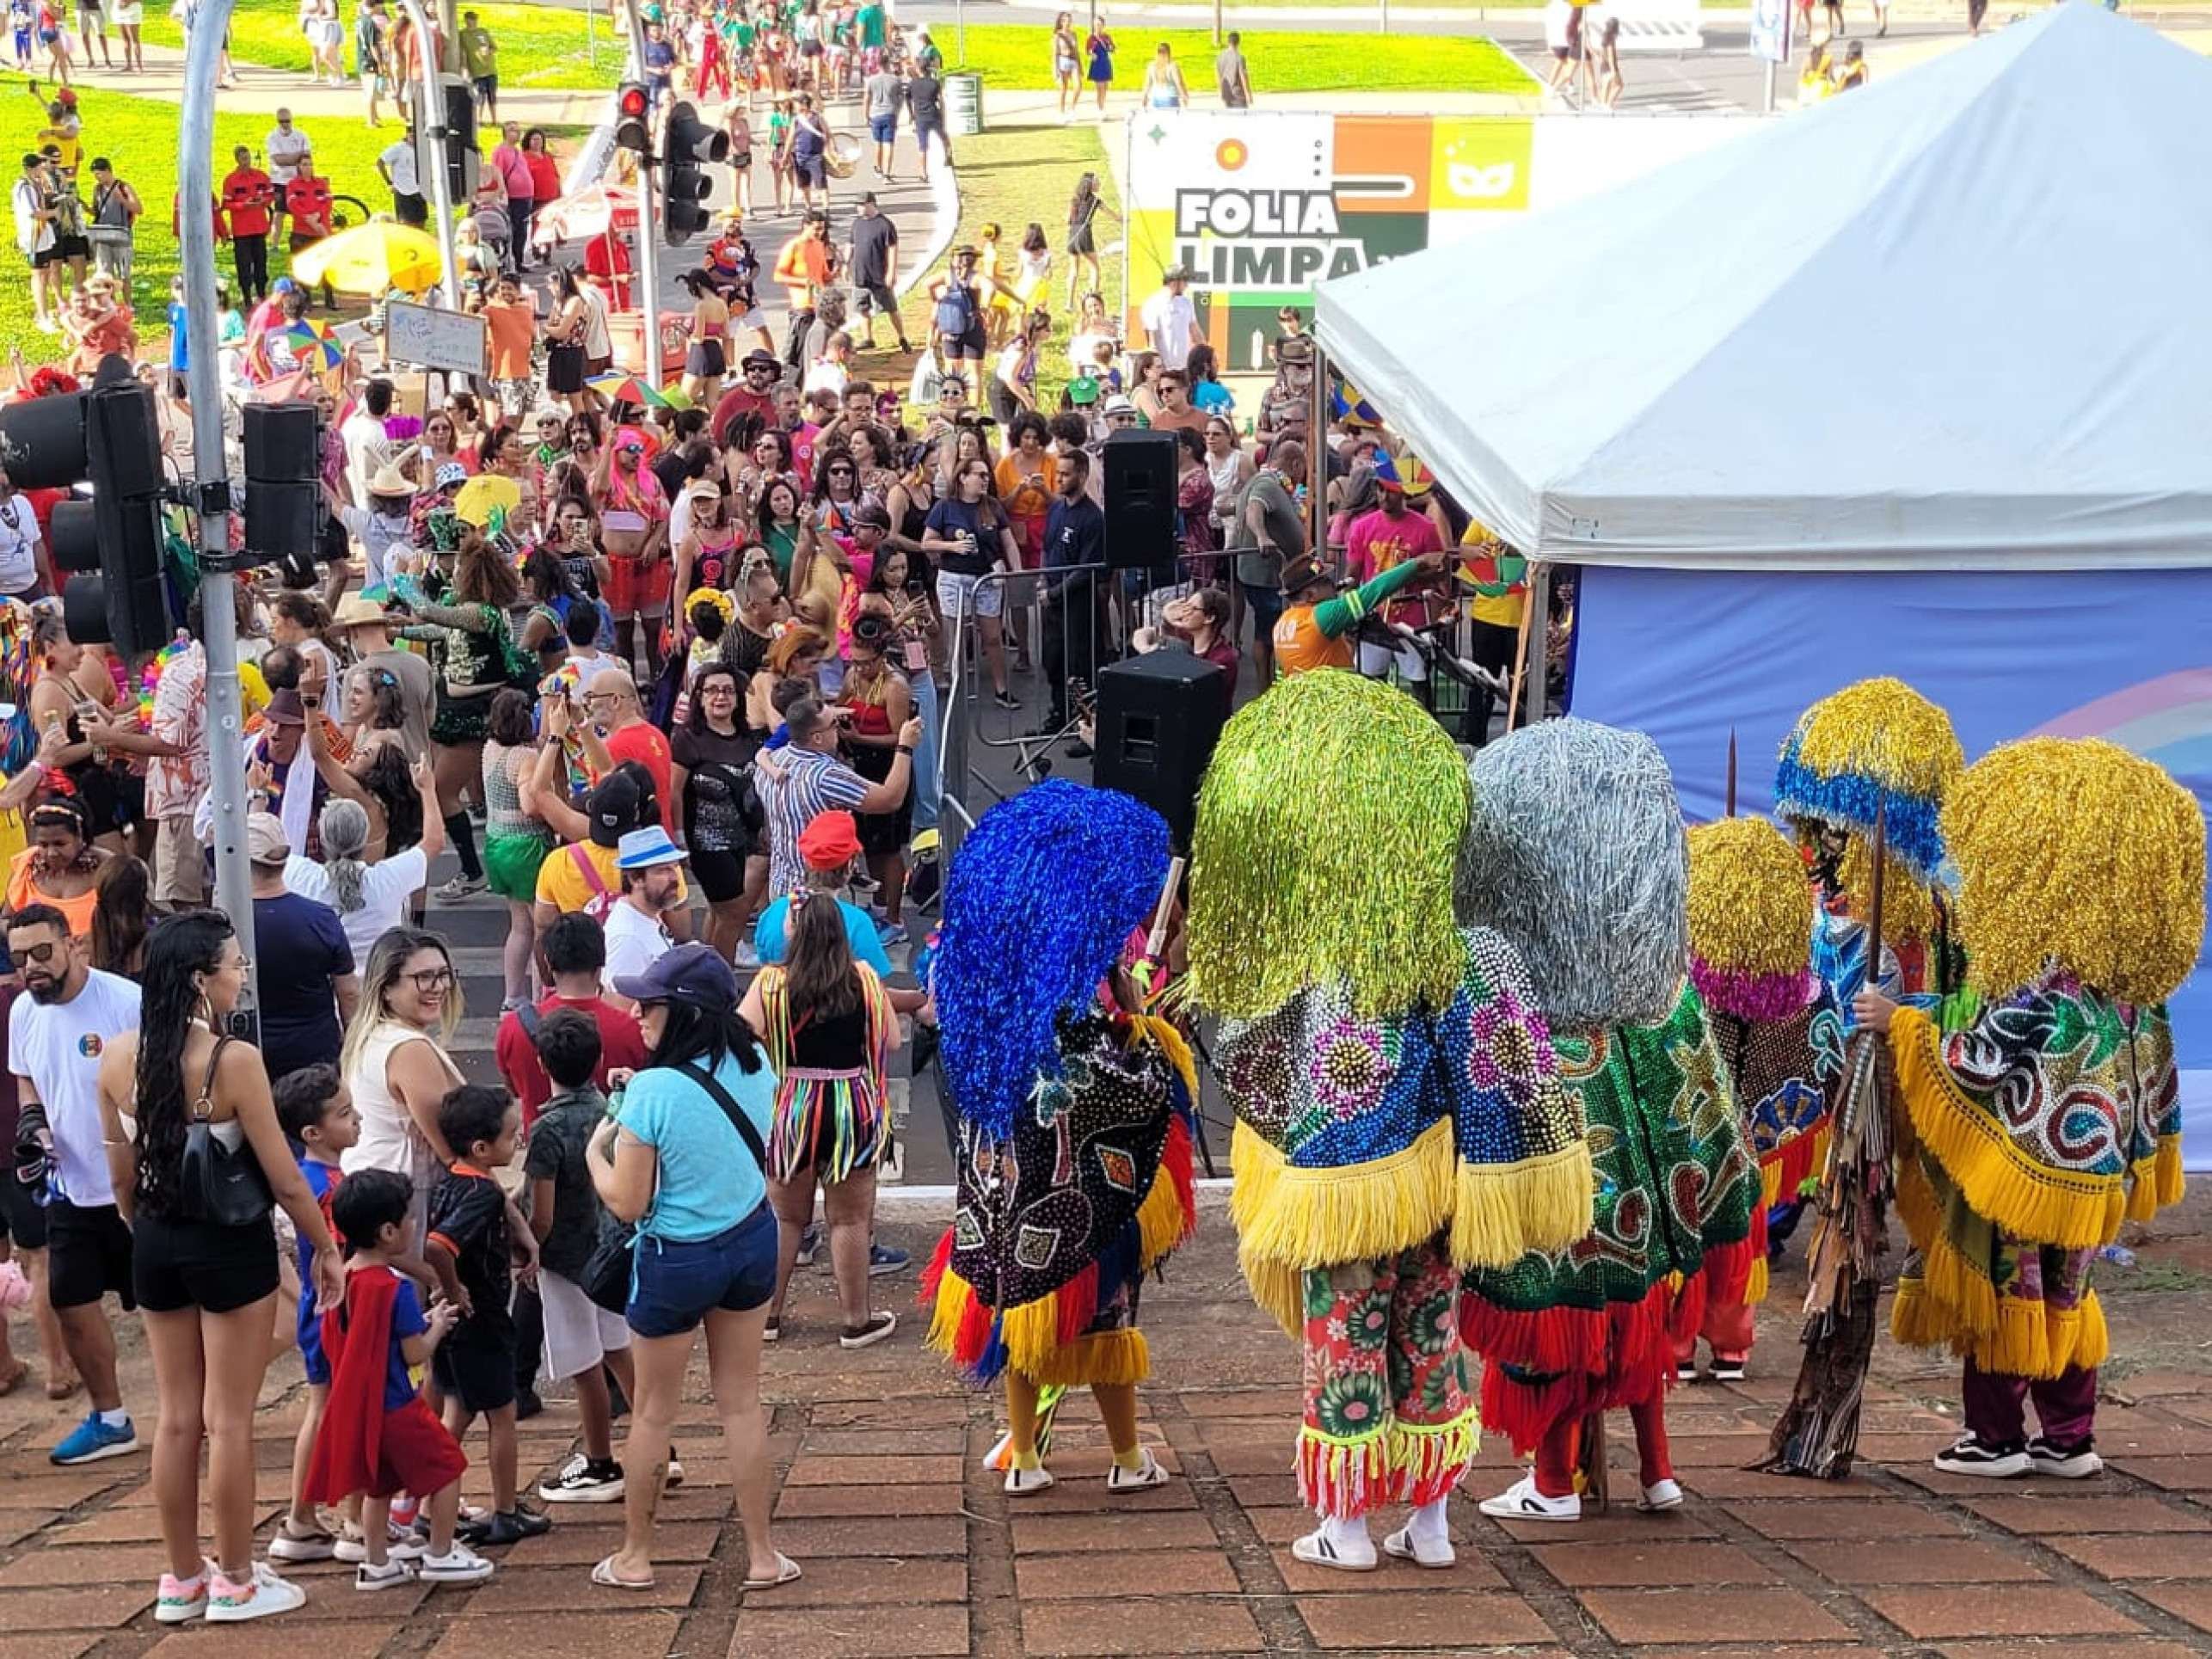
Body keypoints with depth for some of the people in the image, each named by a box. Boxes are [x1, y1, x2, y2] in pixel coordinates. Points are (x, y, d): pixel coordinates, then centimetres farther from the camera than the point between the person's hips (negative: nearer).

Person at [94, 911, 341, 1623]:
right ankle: (236, 1583, 16)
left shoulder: (117, 1056, -5)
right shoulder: (234, 1060, -20)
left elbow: (121, 1175, 4)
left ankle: (182, 1580, 25)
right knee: (229, 1420, 6)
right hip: (231, 1247, -5)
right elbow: (284, 1178, -14)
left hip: (157, 1245, 5)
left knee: (178, 1417, 15)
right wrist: (326, 1248, -1)